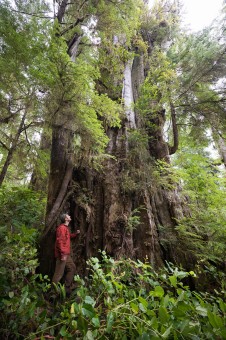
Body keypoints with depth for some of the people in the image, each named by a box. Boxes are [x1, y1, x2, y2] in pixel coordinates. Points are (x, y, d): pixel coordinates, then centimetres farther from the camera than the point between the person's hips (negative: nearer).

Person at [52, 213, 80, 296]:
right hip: (62, 255, -10)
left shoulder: (66, 228, 14)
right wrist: (63, 254, -25)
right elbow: (60, 241, -24)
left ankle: (67, 288, 27)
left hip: (66, 254, 11)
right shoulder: (61, 228, -18)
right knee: (59, 273, -1)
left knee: (72, 268, 17)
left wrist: (76, 234, 15)